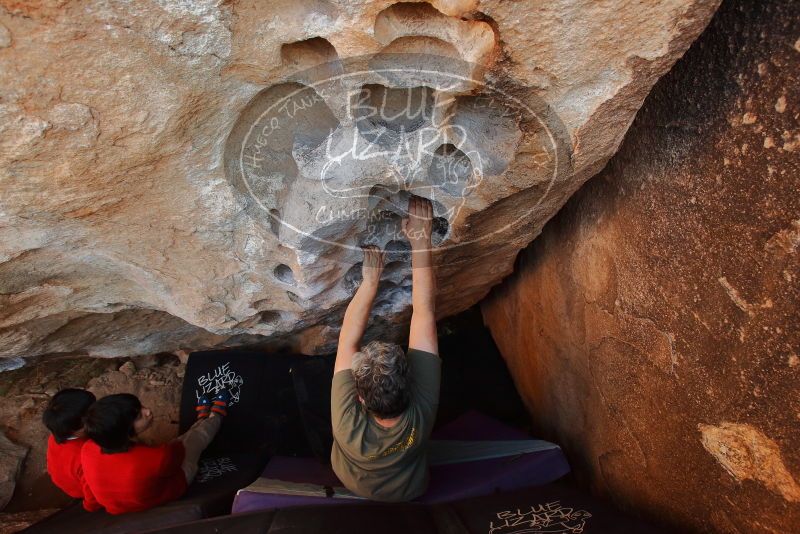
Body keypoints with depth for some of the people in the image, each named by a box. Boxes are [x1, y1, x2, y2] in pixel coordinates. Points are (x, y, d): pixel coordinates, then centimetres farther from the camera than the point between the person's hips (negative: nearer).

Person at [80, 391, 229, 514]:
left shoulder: (88, 450, -30)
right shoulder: (157, 458, -46)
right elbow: (178, 452, -19)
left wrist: (91, 505, 14)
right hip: (163, 503, -4)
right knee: (196, 436, 16)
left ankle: (202, 420, 55)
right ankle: (215, 416, 49)